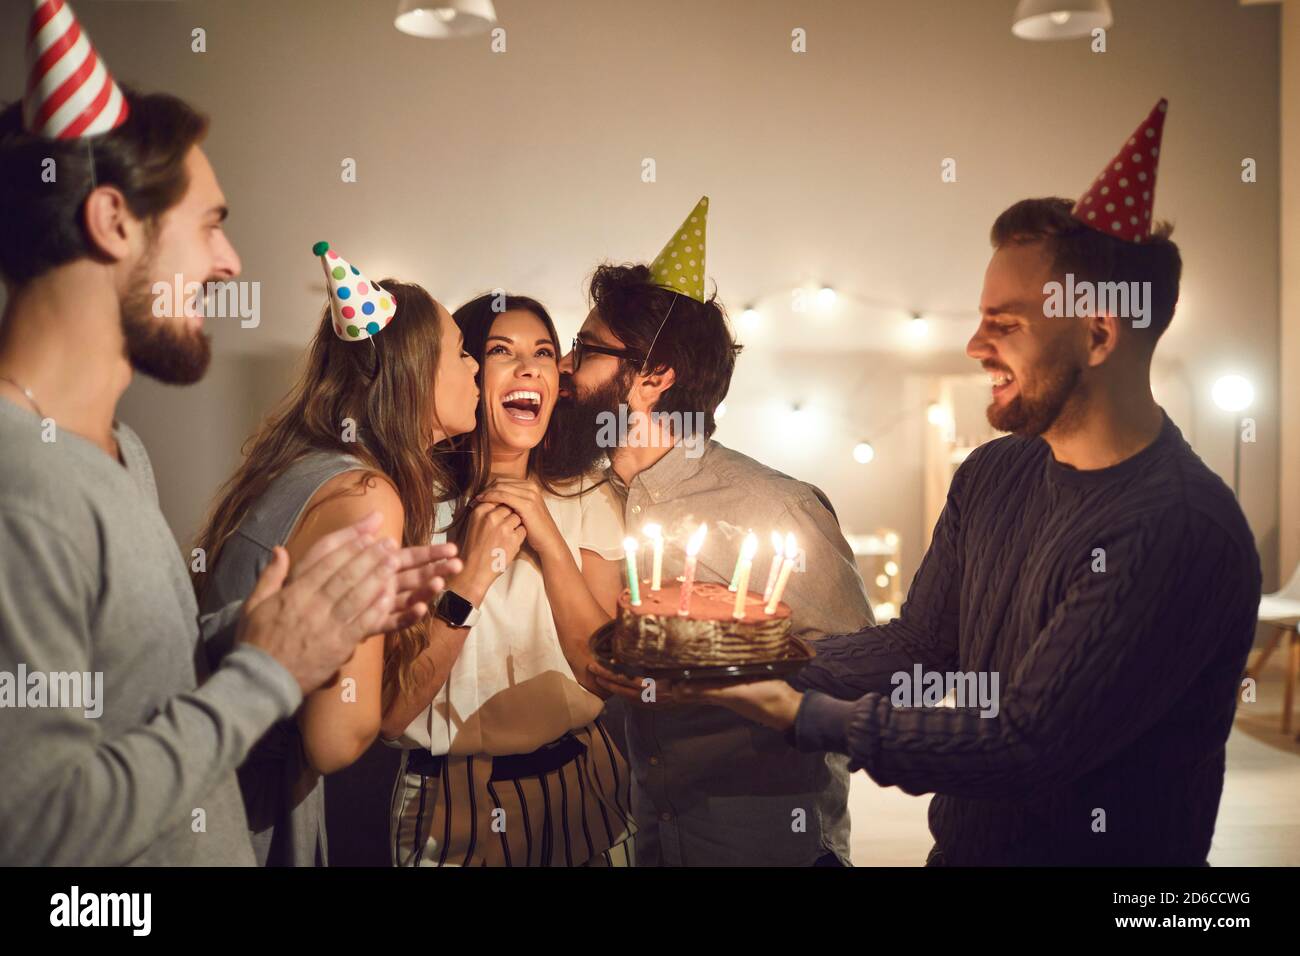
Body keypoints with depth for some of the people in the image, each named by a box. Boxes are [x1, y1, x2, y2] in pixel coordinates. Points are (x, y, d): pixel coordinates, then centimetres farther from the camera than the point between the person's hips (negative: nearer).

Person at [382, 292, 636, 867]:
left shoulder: (586, 503, 0)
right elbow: (390, 712, -16)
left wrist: (550, 543, -18)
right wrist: (471, 577, -23)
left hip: (581, 788, 3)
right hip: (456, 807, -3)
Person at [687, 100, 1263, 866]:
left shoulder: (1182, 534, -23)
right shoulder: (993, 474, 3)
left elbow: (1026, 745, -23)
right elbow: (916, 652, 6)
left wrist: (807, 715, -18)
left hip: (1091, 848, -6)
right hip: (961, 843, 6)